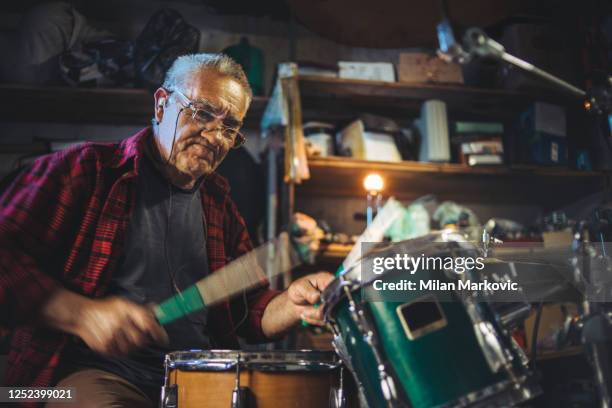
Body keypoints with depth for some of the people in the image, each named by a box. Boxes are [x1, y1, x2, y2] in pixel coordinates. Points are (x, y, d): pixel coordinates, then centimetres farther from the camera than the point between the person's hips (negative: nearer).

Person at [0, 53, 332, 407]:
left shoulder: (219, 203, 17)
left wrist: (292, 305, -4)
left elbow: (249, 309, 17)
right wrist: (81, 314, -21)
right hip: (95, 372, -5)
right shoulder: (85, 170, 0)